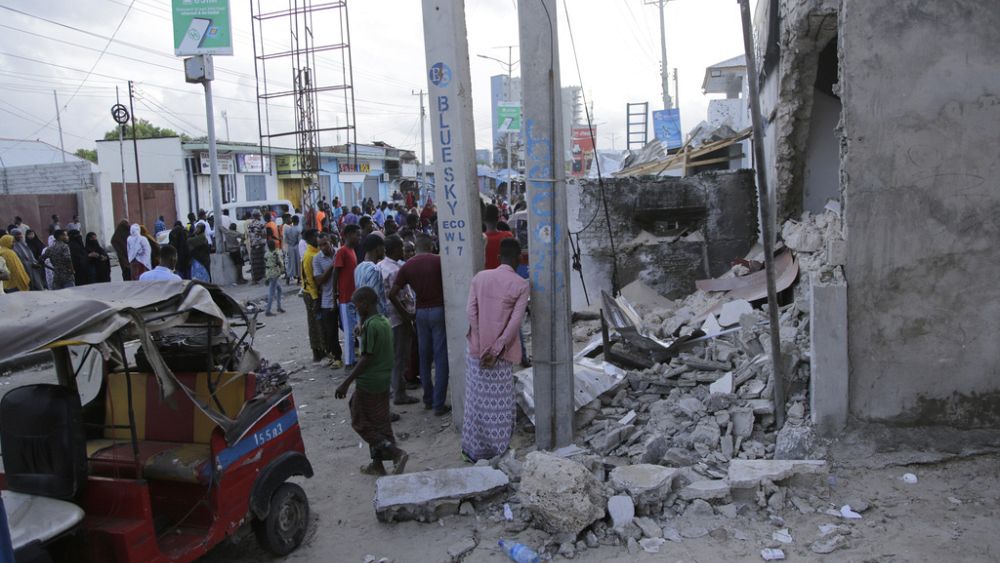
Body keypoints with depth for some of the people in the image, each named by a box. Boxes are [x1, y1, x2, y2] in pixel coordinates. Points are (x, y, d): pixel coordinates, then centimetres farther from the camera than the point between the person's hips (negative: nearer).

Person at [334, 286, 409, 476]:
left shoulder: (370, 325, -20)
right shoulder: (385, 322, 7)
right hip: (384, 380, 9)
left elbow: (366, 358, -21)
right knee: (380, 423, 15)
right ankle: (377, 464, 24)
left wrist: (346, 383, -18)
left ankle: (396, 453, -5)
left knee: (361, 423, 4)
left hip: (369, 382, -9)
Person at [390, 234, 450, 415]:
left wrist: (406, 314, 7)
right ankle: (438, 404, 0)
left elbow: (393, 294, 0)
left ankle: (428, 399, 23)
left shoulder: (407, 266, 3)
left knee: (424, 358, 15)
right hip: (439, 310, -4)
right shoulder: (438, 261, -5)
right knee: (441, 359, 0)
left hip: (421, 313, 4)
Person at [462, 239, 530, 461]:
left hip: (477, 350, 3)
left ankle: (474, 449, 23)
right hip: (501, 352, -3)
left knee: (477, 400, 14)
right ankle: (497, 450, 19)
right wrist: (496, 350, -14)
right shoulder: (522, 285, -8)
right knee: (499, 403, 9)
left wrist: (481, 345, -5)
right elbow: (515, 322, -15)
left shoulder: (479, 277, 2)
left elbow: (471, 311, -4)